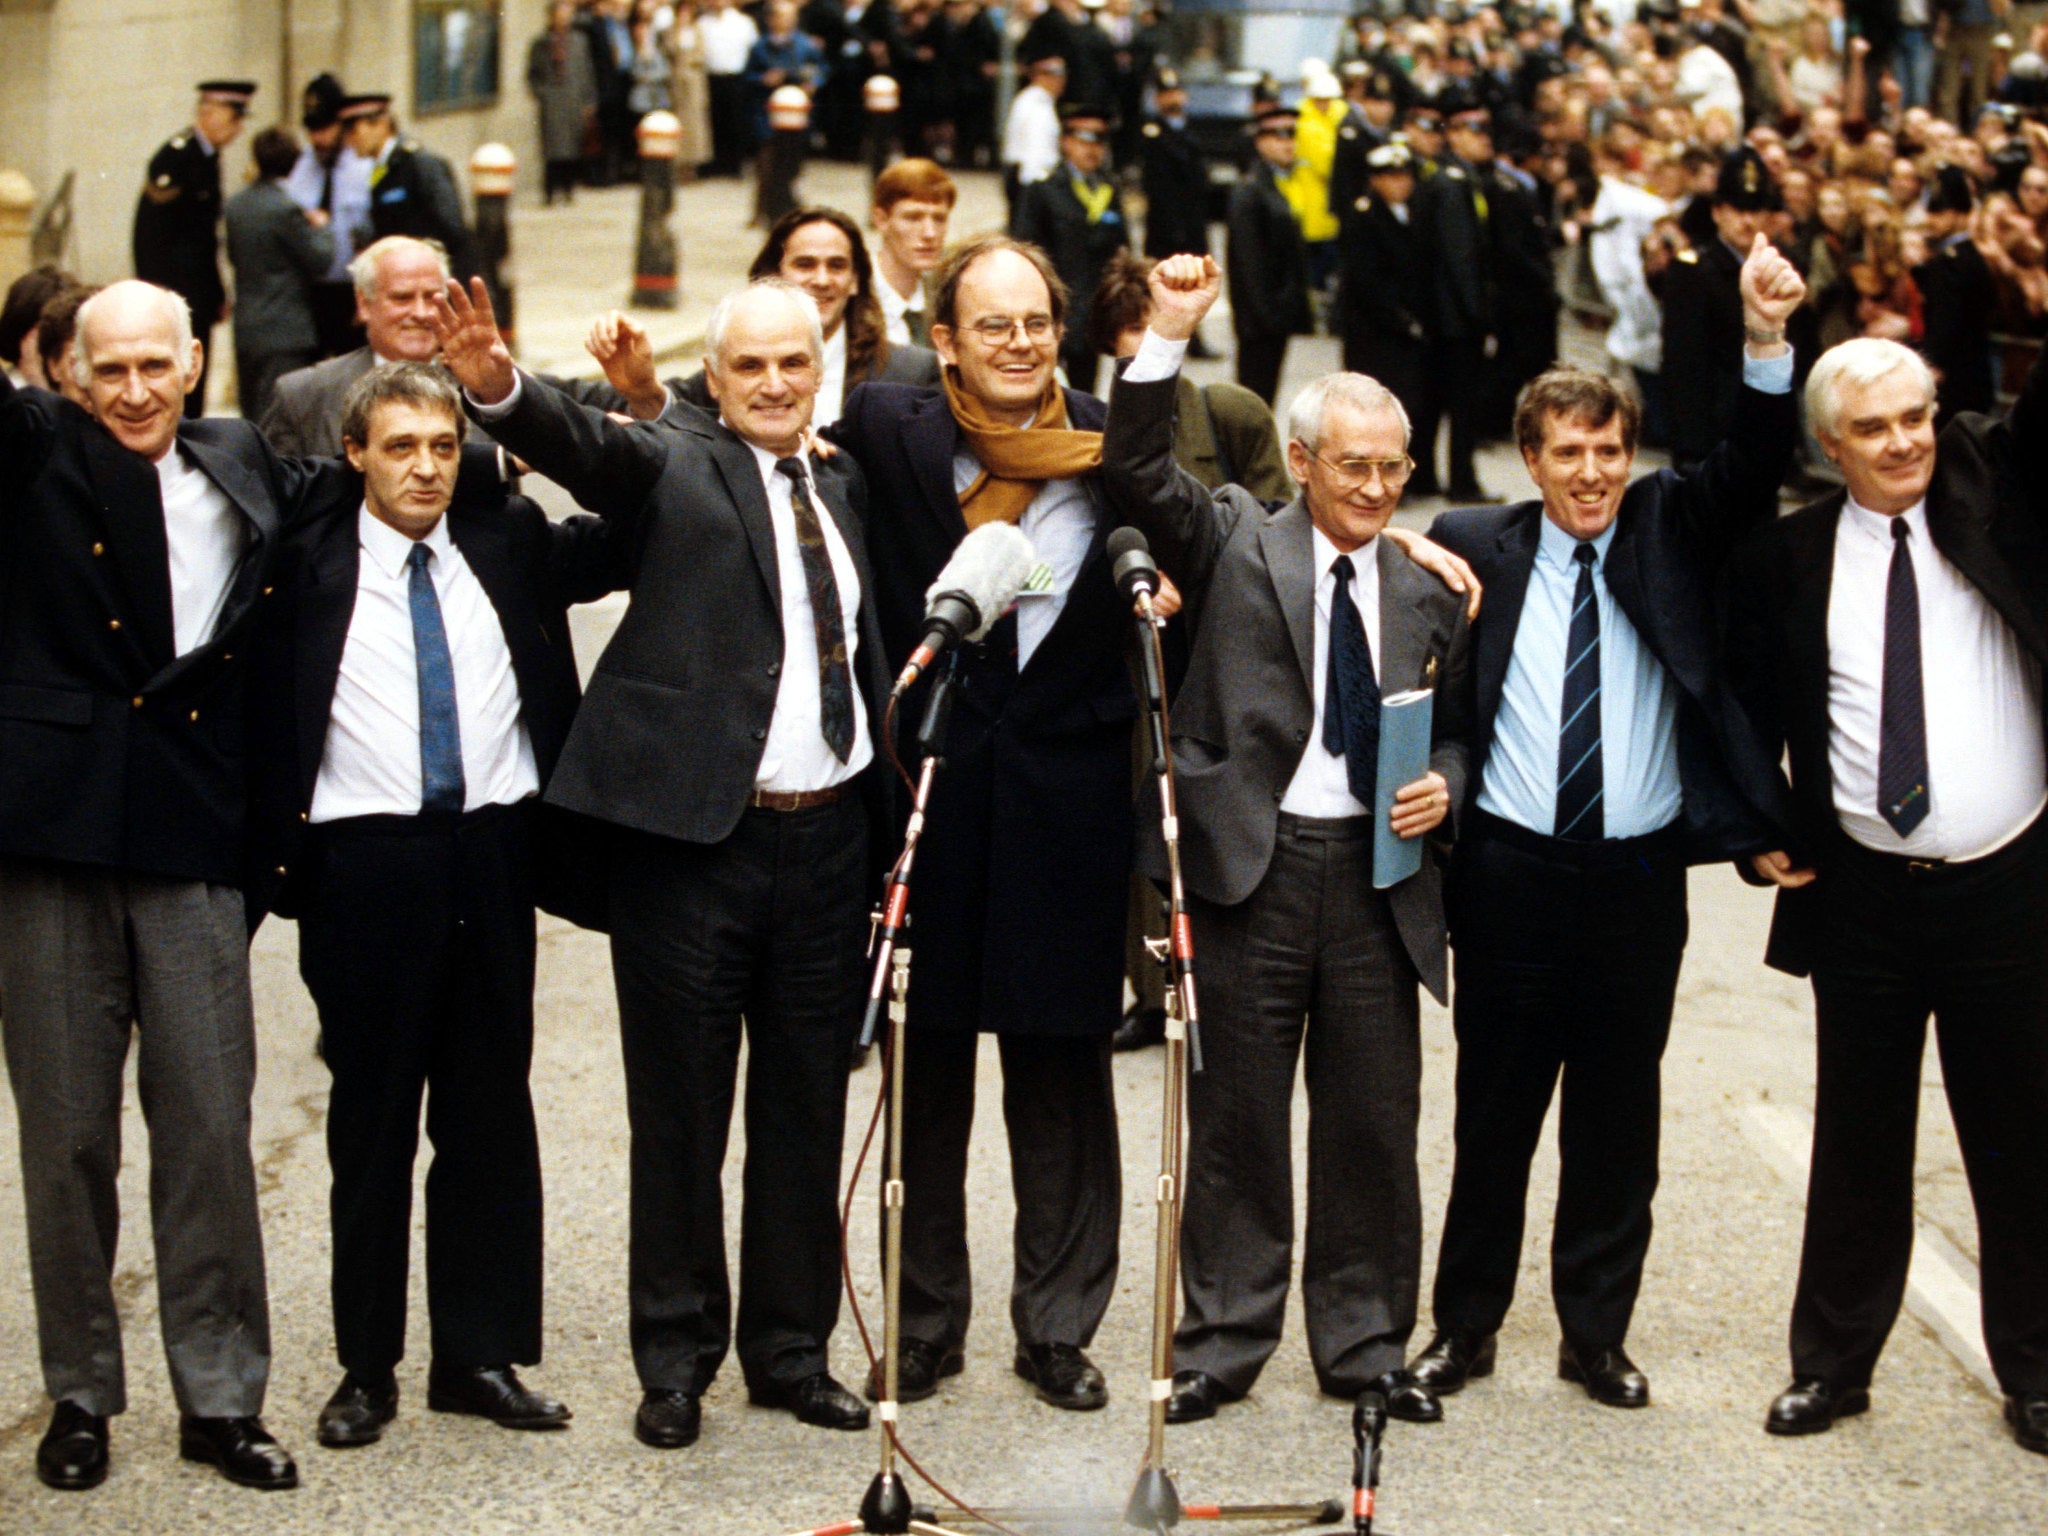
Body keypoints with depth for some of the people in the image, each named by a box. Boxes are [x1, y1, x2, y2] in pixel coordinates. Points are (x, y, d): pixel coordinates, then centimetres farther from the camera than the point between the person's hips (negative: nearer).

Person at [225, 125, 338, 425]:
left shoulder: (234, 206, 7)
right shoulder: (287, 209, -16)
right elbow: (319, 260, -13)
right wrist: (321, 228, 6)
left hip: (246, 330, 7)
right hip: (288, 333, -7)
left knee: (253, 416, 13)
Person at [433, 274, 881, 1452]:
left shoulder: (842, 487, 14)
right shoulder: (674, 467, -2)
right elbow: (586, 445, -22)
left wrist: (885, 809, 9)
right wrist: (498, 385, -43)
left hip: (827, 837, 5)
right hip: (692, 836, -4)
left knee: (807, 1110, 11)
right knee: (681, 1112, 4)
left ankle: (793, 1347, 23)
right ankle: (677, 1358, 16)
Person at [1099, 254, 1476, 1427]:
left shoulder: (1430, 589, 11)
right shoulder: (1236, 544, 3)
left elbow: (1458, 726, 19)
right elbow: (1140, 471, -11)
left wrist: (1444, 786, -3)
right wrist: (1169, 337, -22)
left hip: (1378, 873, 3)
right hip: (1250, 860, -2)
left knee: (1374, 1120, 7)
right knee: (1237, 1119, 5)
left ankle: (1367, 1347, 21)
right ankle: (1223, 1345, 16)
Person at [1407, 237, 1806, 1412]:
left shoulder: (1674, 531, 3)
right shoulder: (1474, 551, 1)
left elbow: (1755, 468, -11)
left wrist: (1769, 342, -27)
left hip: (1640, 876, 1)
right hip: (1512, 872, -1)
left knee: (1619, 1118, 9)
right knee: (1494, 1111, 9)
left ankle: (1598, 1333, 22)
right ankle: (1467, 1323, 22)